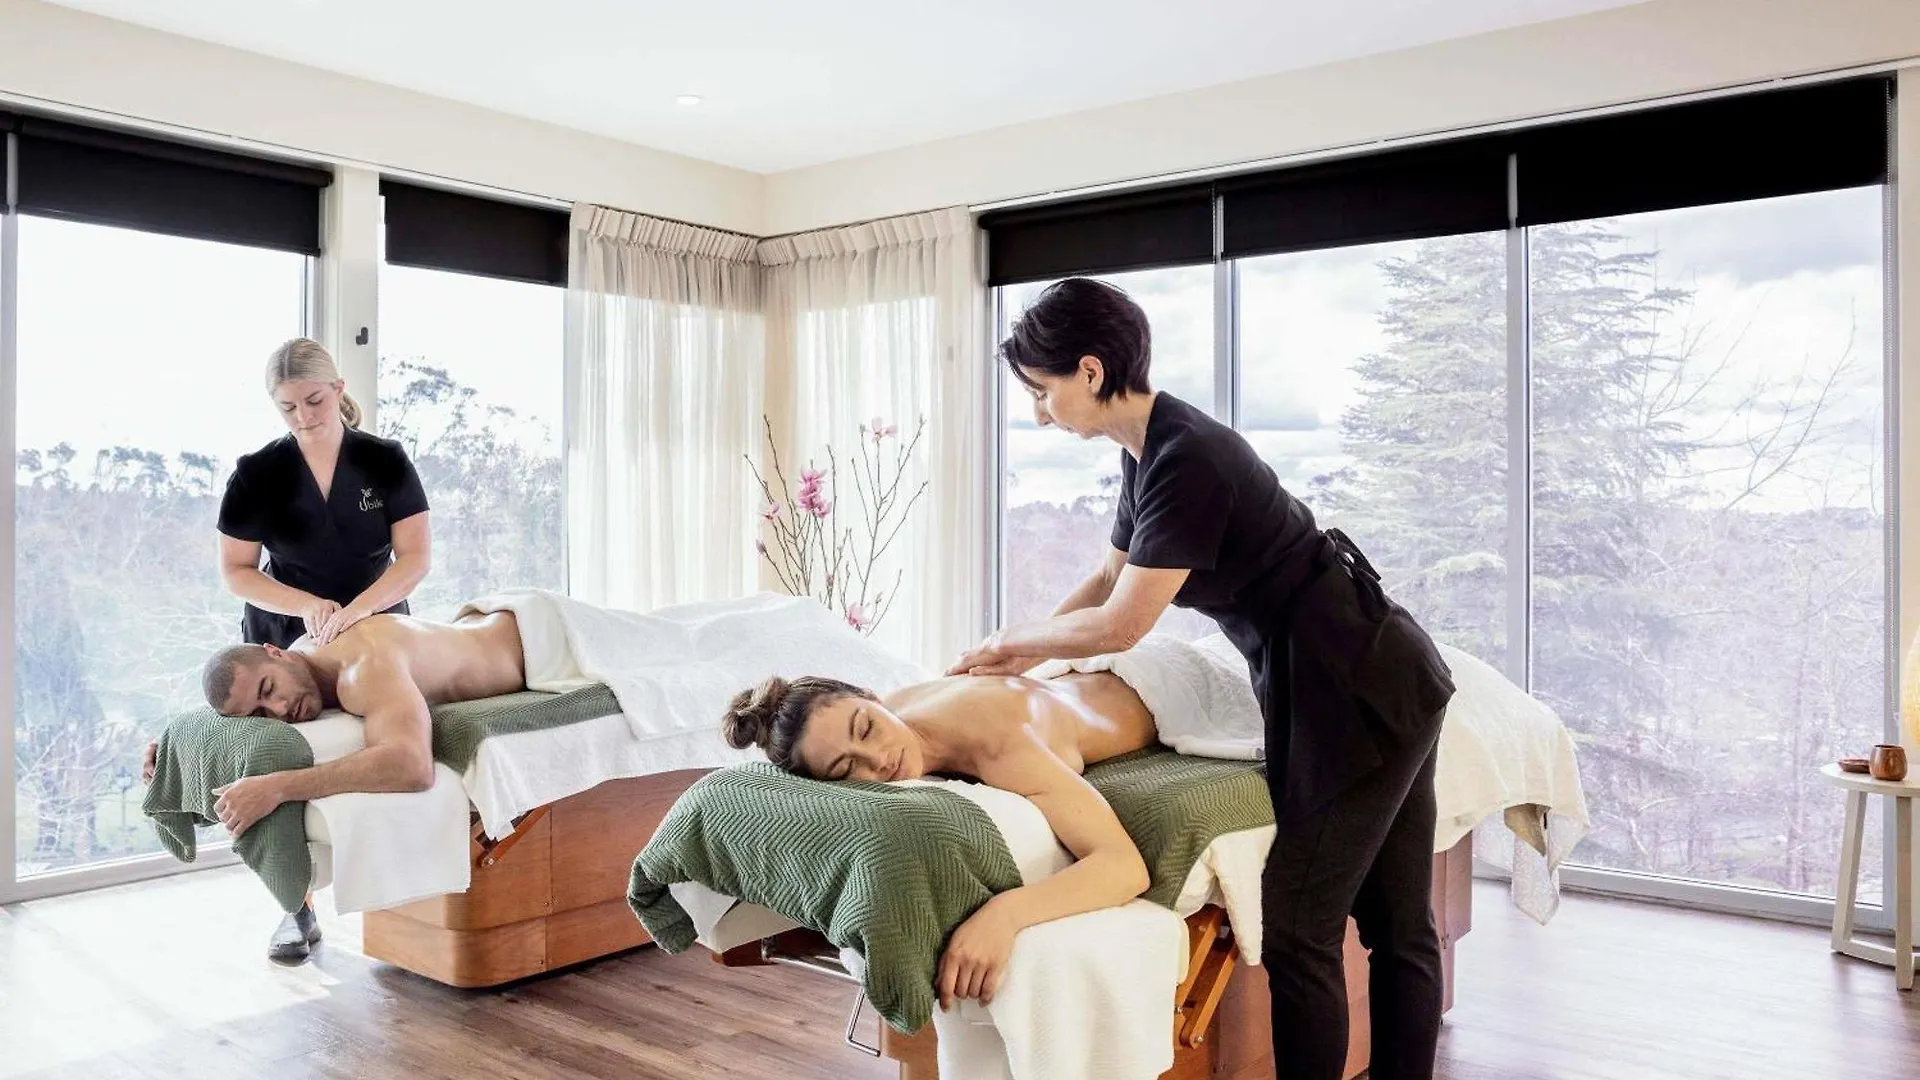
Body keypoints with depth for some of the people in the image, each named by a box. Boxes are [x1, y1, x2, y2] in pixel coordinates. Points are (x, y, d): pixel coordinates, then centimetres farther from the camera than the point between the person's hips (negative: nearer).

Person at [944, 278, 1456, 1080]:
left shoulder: (1186, 459, -22)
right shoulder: (1148, 450, 8)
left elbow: (1119, 626, -19)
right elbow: (1109, 581, 19)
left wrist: (1012, 641, -2)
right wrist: (1018, 656, 11)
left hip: (1356, 696, -10)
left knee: (1296, 929, -3)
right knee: (1396, 925, 15)